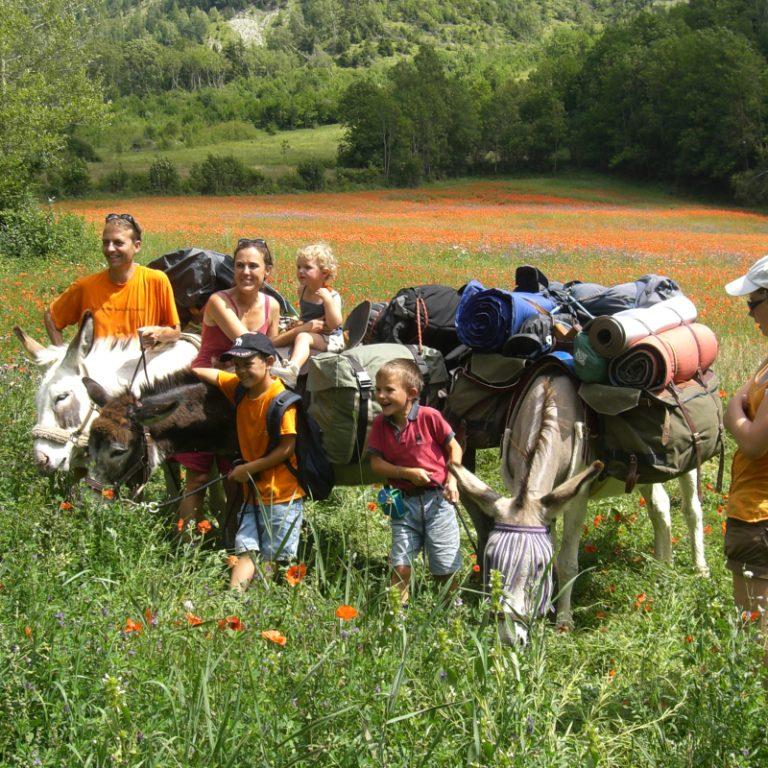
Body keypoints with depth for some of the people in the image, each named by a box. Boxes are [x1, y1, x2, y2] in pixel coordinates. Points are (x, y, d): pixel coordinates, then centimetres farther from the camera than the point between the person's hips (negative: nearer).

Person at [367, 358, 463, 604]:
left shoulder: (429, 417, -11)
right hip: (404, 501, 2)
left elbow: (454, 448, -1)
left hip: (437, 498, -2)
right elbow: (376, 463, -4)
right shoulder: (380, 424, -2)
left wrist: (452, 480, -11)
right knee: (400, 563, 0)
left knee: (445, 566, 5)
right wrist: (408, 473, -15)